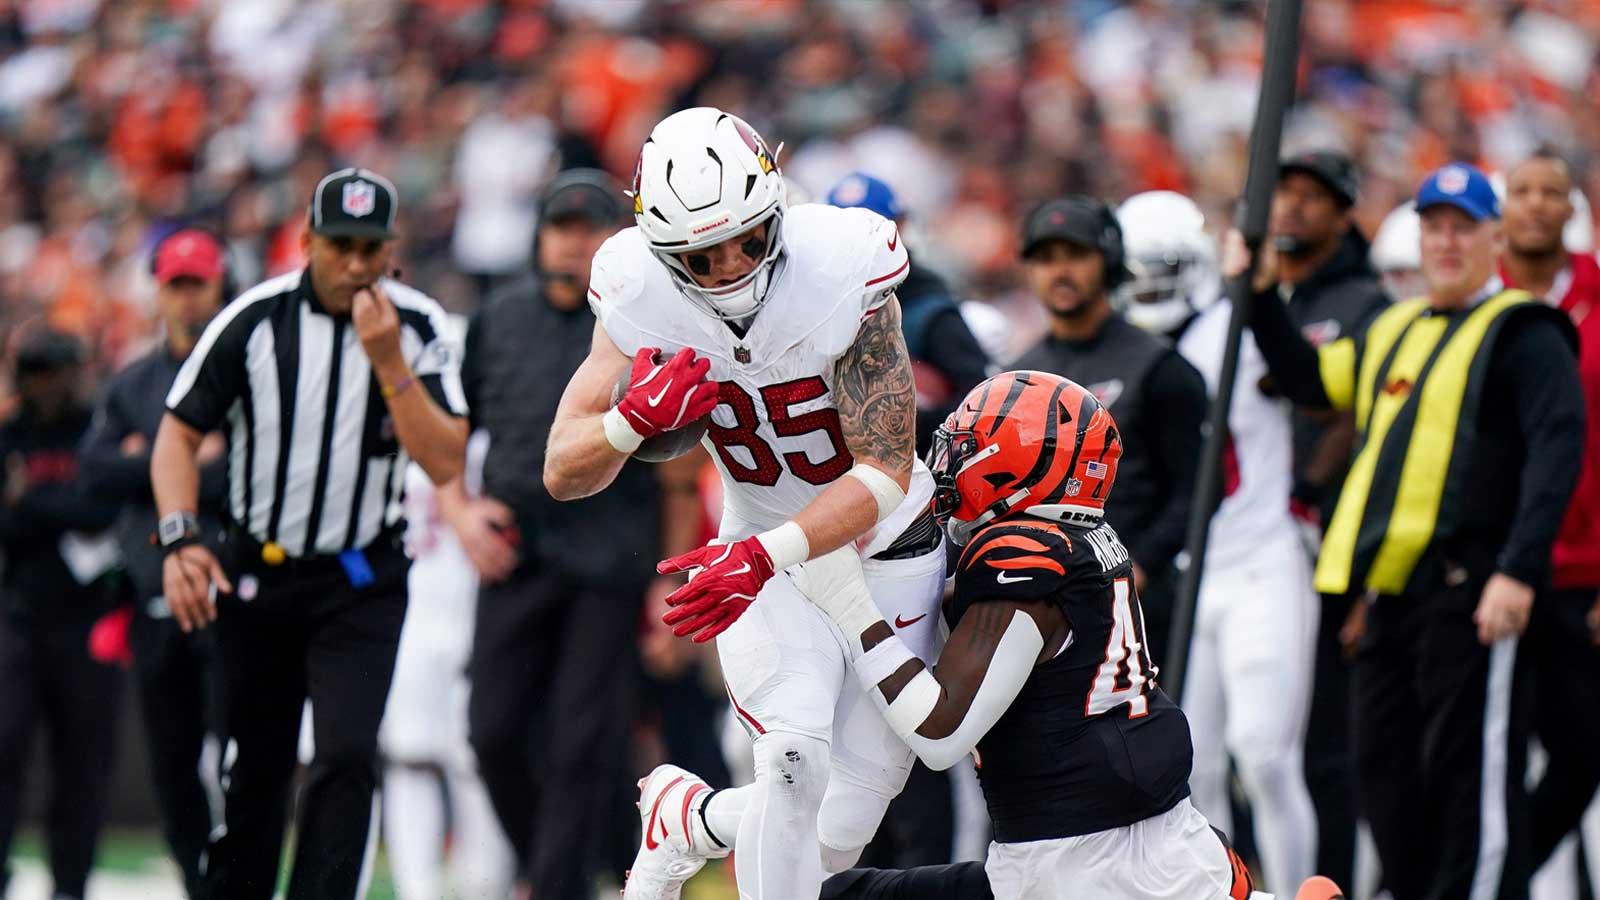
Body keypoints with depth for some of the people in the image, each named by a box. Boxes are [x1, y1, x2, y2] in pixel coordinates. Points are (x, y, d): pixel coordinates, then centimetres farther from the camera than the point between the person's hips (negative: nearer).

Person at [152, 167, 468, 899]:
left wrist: (389, 363, -23)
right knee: (255, 763, 8)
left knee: (348, 755, -16)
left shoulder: (419, 329, -7)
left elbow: (445, 464, -14)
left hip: (362, 584, -1)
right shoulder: (255, 319, -8)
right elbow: (179, 432, -3)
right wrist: (179, 540, -16)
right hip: (256, 572, 1)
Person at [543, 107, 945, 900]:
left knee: (835, 834, -1)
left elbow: (887, 472, -26)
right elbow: (563, 473, -13)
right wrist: (634, 420, -36)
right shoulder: (642, 298, -18)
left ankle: (689, 817, 29)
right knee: (797, 759, -25)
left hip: (883, 550, -1)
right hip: (762, 556, 1)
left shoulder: (842, 273, -27)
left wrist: (762, 556, -40)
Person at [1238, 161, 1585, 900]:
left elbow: (1557, 448, -15)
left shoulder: (1523, 334, -4)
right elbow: (1307, 380, 34)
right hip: (1393, 587, 8)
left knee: (1470, 770, -9)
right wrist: (1261, 297, 22)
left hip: (1469, 589, -8)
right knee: (1386, 769, 11)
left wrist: (1519, 570, -24)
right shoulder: (1393, 332, 20)